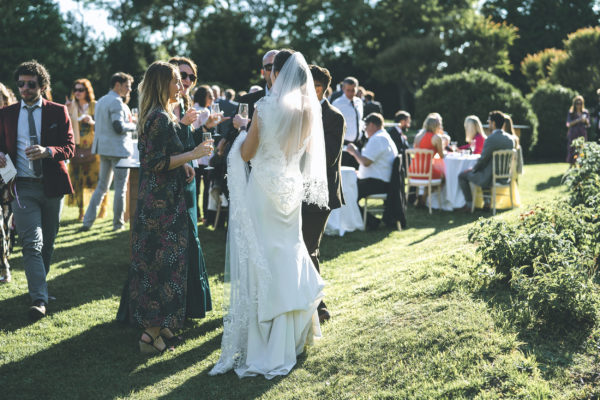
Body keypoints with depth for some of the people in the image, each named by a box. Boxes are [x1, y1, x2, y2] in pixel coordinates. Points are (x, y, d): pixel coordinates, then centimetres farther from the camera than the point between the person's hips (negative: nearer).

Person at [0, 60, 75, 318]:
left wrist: (47, 151, -22)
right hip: (22, 186, -1)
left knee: (48, 242, 13)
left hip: (52, 185, 1)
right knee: (32, 243, -11)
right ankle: (39, 299, -15)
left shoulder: (58, 112, 3)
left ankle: (39, 285, 33)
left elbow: (70, 148, -3)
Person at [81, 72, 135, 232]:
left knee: (101, 186, 12)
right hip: (118, 149, -9)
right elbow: (119, 127, -22)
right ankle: (118, 223, 7)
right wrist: (134, 125, -5)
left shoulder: (101, 101, 15)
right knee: (120, 188, 1)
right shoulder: (116, 102, -14)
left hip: (104, 149, 9)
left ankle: (87, 221, 6)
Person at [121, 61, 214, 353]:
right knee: (164, 263, -4)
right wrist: (192, 155, -18)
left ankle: (156, 325, 23)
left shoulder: (154, 116, 15)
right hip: (163, 201, -10)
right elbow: (156, 163, -21)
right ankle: (152, 331, 1)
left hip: (153, 199, 10)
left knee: (152, 262, 14)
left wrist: (181, 162, 9)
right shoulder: (162, 119, -16)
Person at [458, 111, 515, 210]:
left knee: (462, 176, 13)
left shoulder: (491, 139, -23)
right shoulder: (510, 139, 2)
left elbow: (483, 159, -18)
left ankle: (470, 204, 19)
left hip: (490, 178, -8)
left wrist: (474, 168, 2)